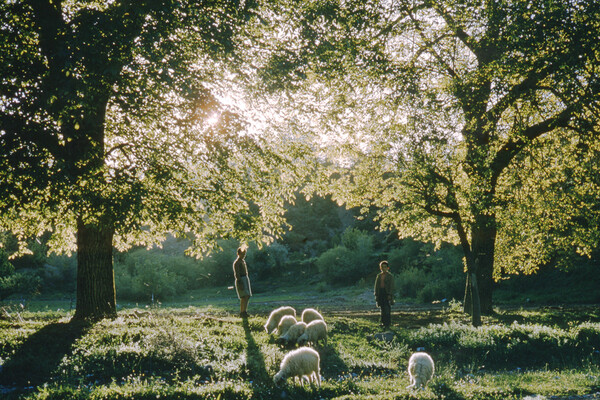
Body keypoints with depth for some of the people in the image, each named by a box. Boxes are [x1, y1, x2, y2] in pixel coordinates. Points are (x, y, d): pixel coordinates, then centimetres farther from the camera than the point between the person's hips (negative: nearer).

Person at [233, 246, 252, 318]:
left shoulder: (243, 261, 17)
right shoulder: (236, 262, -10)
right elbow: (236, 274, -16)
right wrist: (240, 283, -22)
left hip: (246, 279, 9)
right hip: (240, 280, -9)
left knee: (247, 296, 6)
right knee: (244, 297, -15)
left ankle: (245, 312, 11)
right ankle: (241, 313, -12)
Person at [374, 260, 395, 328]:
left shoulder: (390, 276, -1)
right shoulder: (379, 275, 13)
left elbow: (391, 286, -6)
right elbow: (376, 285, 14)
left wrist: (390, 295, -15)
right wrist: (376, 294, 7)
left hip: (387, 293, -5)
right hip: (380, 292, 5)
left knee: (387, 309, -9)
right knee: (382, 308, 7)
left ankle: (387, 323, -9)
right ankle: (383, 322, 13)